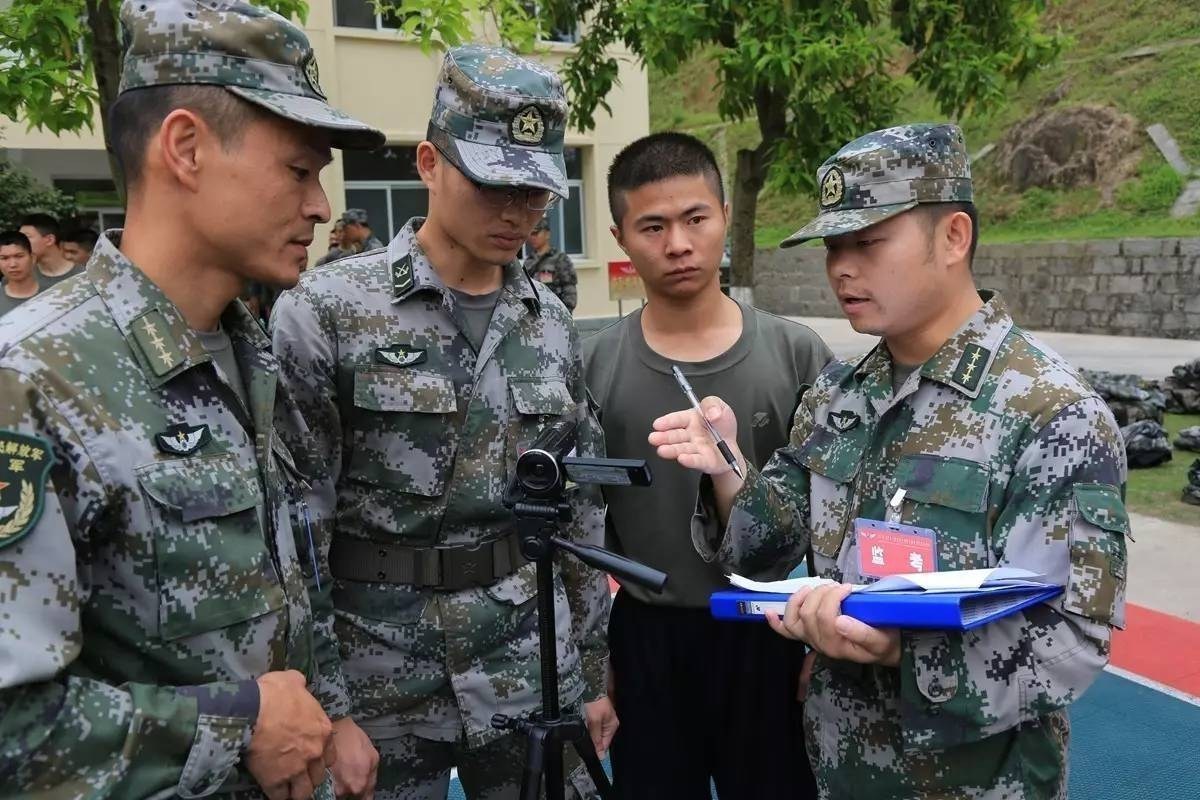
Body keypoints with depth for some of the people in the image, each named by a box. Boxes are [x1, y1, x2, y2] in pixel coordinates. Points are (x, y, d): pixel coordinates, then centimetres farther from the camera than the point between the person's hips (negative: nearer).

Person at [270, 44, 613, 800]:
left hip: (534, 667, 4)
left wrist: (594, 672, 11)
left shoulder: (552, 324, 4)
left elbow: (583, 511, 9)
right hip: (376, 670, -3)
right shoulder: (326, 311, -11)